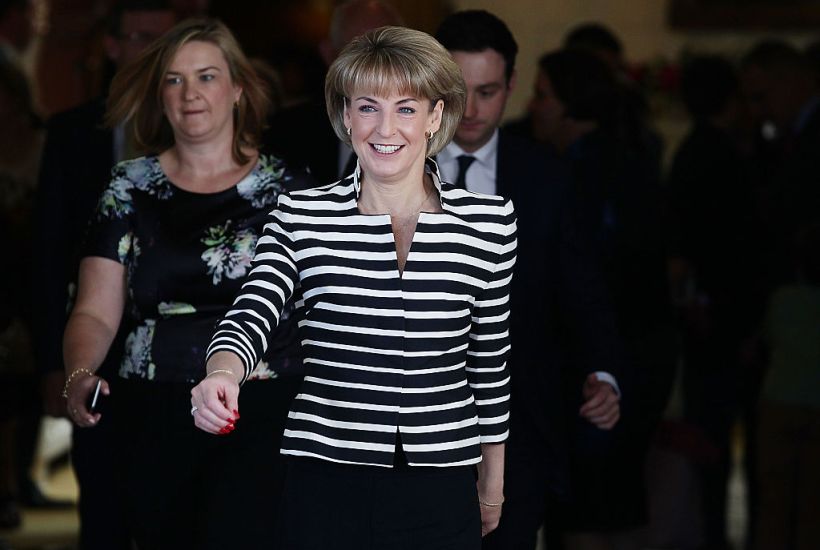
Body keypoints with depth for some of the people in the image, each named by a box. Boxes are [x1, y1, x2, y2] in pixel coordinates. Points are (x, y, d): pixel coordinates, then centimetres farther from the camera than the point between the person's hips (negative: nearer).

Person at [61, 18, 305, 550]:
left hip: (261, 412, -2)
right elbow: (96, 312, 6)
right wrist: (79, 375, -15)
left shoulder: (282, 187, 5)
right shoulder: (130, 188, 9)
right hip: (154, 420, 2)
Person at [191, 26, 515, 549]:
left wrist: (493, 482, 16)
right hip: (326, 483, -1)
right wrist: (222, 375, -35)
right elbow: (252, 315, -12)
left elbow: (491, 359, 9)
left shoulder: (488, 220, 2)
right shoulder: (301, 216, 0)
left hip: (442, 488, 1)